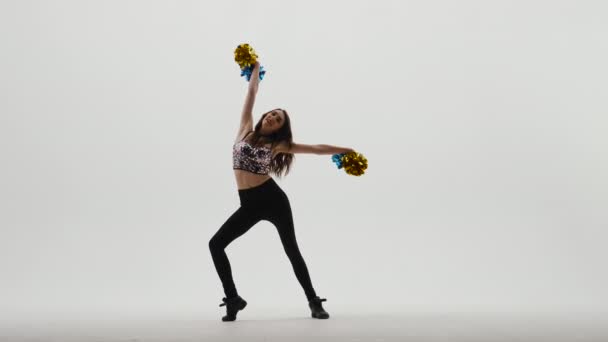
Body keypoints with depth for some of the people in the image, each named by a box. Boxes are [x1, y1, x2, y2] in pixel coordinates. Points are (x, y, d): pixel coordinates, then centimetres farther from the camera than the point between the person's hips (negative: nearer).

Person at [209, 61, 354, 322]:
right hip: (250, 205, 3)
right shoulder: (246, 131, 9)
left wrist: (343, 150, 7)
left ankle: (314, 302, 12)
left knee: (292, 250, 1)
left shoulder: (277, 144, 4)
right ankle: (233, 299, 3)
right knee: (216, 244, -7)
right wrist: (255, 69, 20)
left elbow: (314, 148, 8)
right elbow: (252, 93, 15)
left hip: (273, 199, -3)